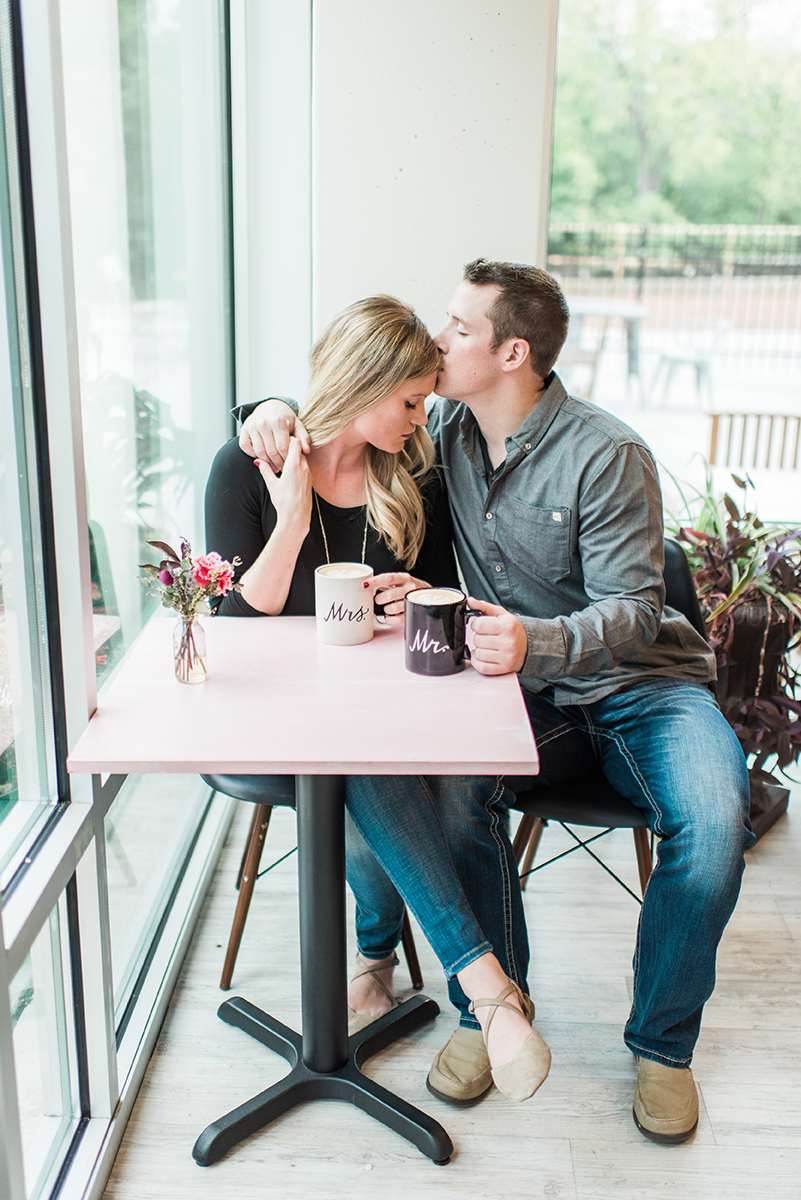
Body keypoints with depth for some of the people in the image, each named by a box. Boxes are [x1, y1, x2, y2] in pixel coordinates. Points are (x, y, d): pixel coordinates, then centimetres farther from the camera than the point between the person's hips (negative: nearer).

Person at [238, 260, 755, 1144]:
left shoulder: (606, 455, -14)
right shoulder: (446, 433, 3)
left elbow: (632, 612, -18)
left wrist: (535, 640, -38)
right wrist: (277, 410, -5)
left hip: (640, 687, -3)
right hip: (529, 695, 3)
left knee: (712, 821, -30)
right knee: (450, 782, -29)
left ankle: (661, 1042, -4)